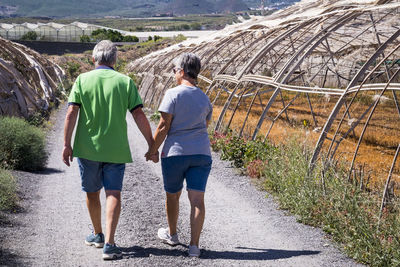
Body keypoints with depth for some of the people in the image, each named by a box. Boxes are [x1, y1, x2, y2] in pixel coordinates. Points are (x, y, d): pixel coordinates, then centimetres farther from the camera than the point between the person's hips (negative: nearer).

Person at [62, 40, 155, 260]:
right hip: (116, 149, 0)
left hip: (88, 148, 1)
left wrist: (66, 144, -8)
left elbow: (71, 113, -9)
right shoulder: (125, 82, 1)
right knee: (113, 194, -1)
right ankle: (109, 243, -13)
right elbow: (139, 115, -4)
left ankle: (97, 234, 33)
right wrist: (151, 145, 0)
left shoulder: (82, 80, 0)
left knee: (92, 192, 16)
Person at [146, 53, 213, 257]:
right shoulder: (204, 98, 9)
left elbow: (163, 126, -12)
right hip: (201, 153, 4)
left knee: (172, 196, 16)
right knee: (197, 199, -1)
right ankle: (194, 245, -7)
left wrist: (153, 150, -2)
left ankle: (172, 234, 35)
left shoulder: (173, 94, -10)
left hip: (175, 153, -4)